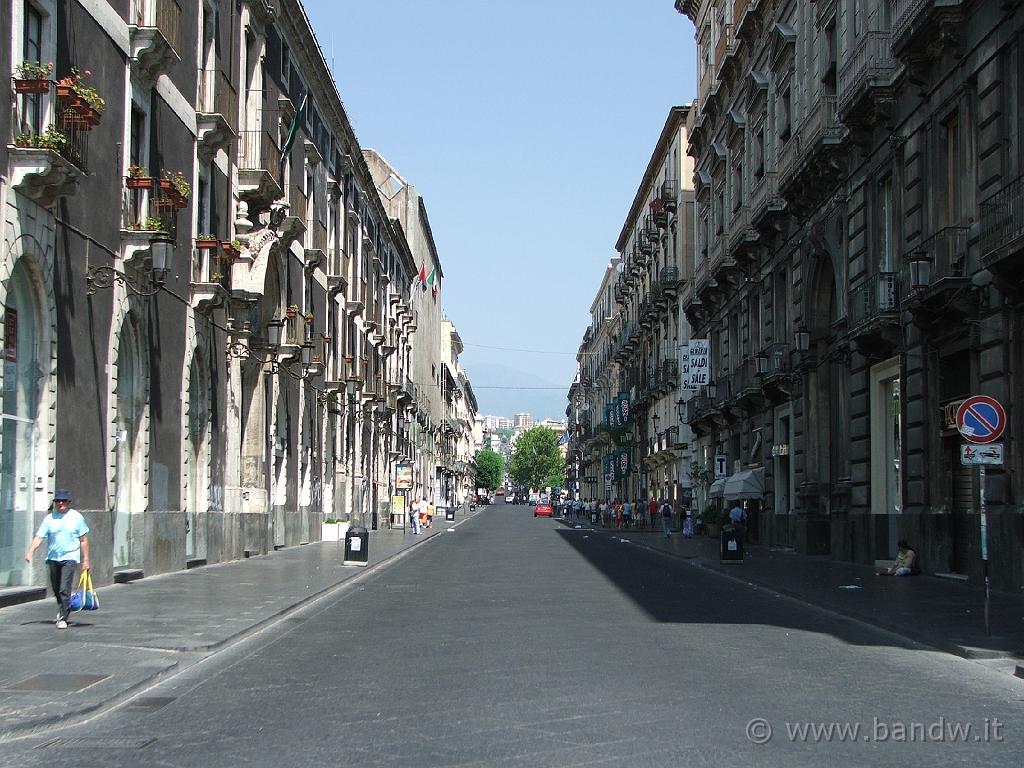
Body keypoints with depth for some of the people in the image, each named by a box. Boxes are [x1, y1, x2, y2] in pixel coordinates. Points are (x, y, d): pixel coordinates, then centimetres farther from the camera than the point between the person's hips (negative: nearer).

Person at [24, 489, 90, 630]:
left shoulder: (76, 517, 0)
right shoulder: (49, 518, 4)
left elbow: (84, 540, 4)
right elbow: (38, 537, -2)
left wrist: (85, 560, 1)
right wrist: (30, 552, -18)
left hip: (70, 557, -3)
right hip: (53, 558, 4)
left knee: (64, 589, -14)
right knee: (56, 589, 15)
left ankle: (63, 618, -11)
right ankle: (63, 609, 39)